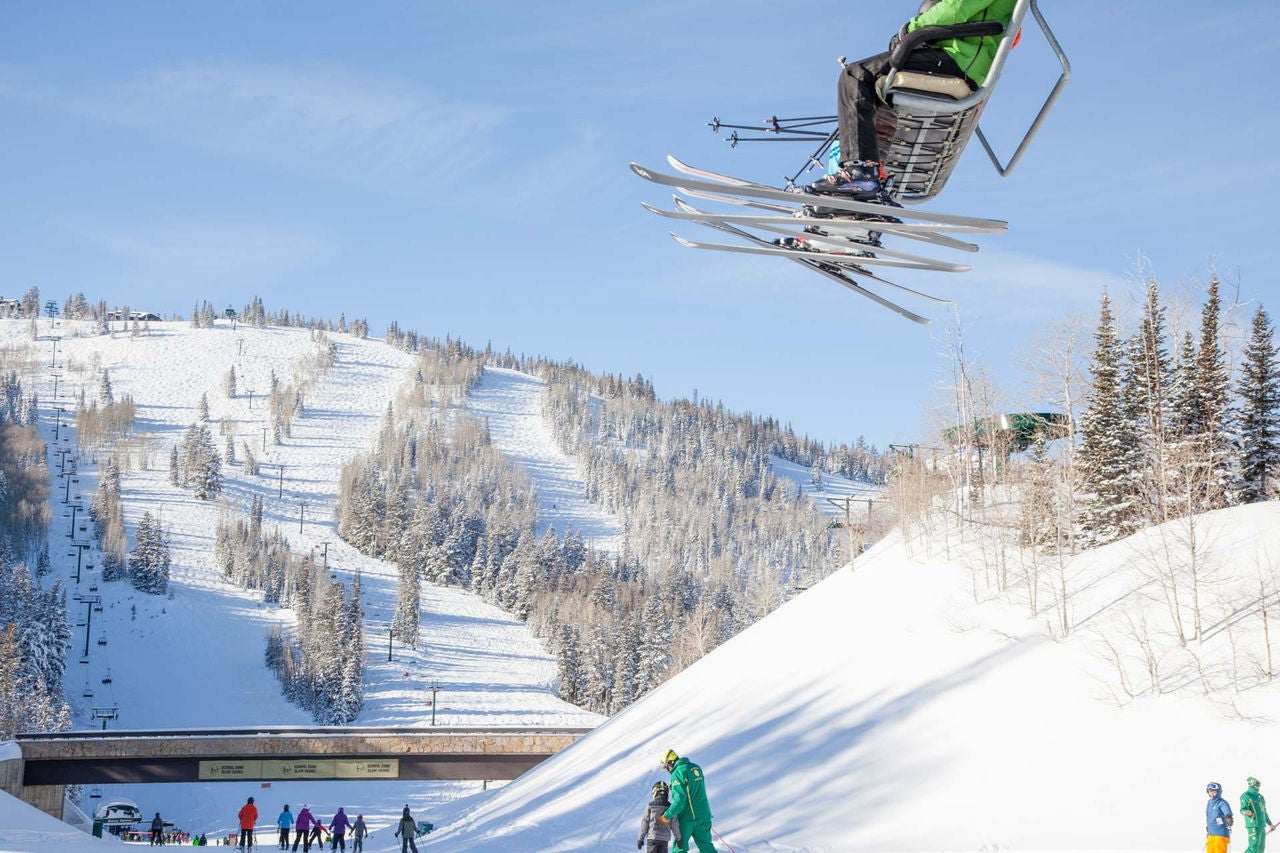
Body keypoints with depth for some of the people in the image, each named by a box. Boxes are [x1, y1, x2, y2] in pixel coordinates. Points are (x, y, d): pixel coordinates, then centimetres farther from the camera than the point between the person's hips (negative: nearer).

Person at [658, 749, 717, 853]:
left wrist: (667, 816, -19)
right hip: (703, 815, 7)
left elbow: (680, 799, -22)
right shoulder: (696, 768, 9)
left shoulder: (677, 774, -15)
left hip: (687, 818, -7)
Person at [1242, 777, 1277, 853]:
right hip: (1253, 825, -9)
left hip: (1262, 825, 9)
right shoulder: (1246, 796, -7)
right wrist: (1245, 812, -42)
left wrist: (1269, 823, 37)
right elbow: (1243, 809, -18)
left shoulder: (1260, 797, 21)